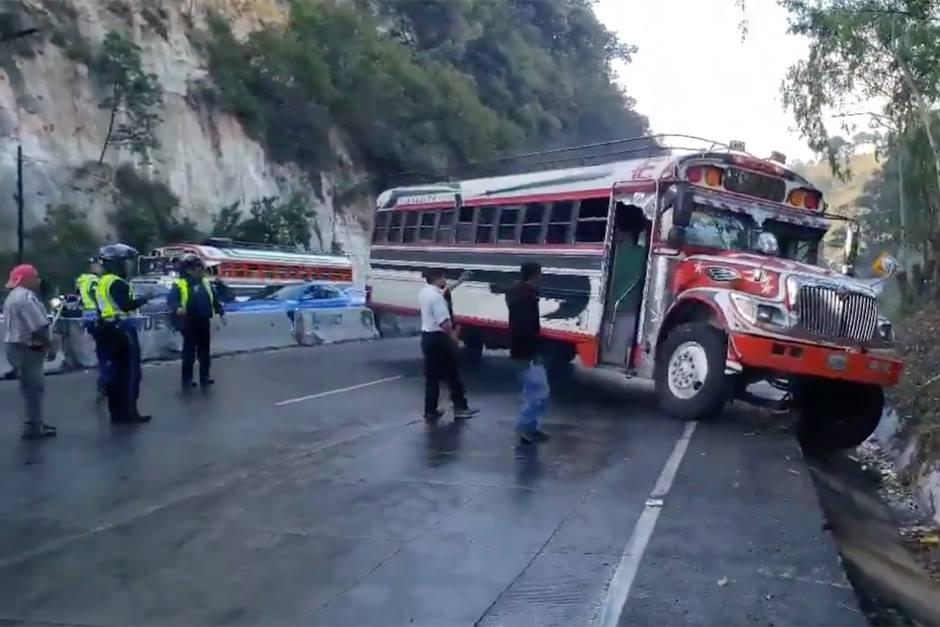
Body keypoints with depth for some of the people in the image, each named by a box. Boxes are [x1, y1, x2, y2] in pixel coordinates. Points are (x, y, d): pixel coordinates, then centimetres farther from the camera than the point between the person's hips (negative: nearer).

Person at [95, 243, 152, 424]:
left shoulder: (102, 282, 16)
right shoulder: (117, 283, -16)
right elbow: (126, 306, -25)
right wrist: (144, 299, -15)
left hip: (109, 330, 10)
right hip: (122, 331, -10)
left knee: (117, 372, 14)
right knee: (129, 372, -5)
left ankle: (117, 412, 19)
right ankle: (127, 412, -2)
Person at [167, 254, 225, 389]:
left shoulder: (205, 282, 10)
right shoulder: (180, 284, -8)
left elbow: (215, 298, 17)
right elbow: (170, 300, -17)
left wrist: (221, 312, 12)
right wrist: (177, 308, -37)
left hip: (204, 322, 5)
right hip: (189, 323, -5)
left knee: (204, 352, 12)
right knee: (189, 353, 1)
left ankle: (204, 378, 21)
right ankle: (187, 380, 9)